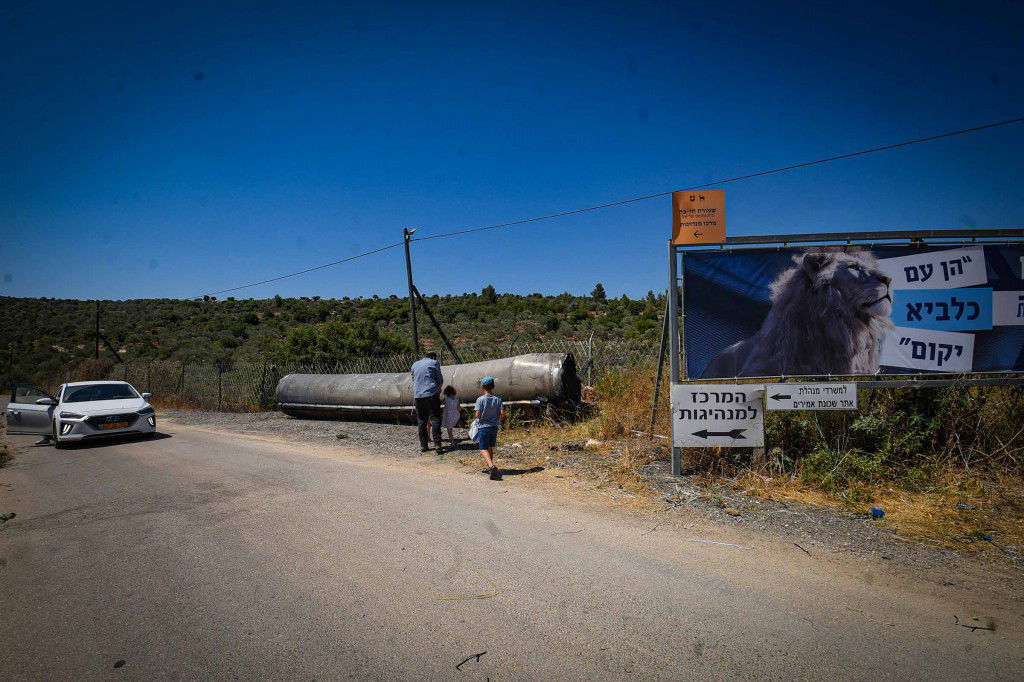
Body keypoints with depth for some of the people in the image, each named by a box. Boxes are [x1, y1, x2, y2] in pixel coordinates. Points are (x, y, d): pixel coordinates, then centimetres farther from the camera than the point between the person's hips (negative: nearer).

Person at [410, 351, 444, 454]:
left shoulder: (414, 364, 18)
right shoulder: (434, 363, 5)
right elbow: (440, 379, 7)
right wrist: (438, 388, 26)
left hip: (418, 395, 4)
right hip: (431, 394, -4)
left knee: (421, 420, 9)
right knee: (435, 419, -5)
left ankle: (423, 445, 9)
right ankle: (437, 444, -13)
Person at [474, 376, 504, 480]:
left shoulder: (480, 399, -12)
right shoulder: (497, 399, -1)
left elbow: (478, 414, -17)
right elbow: (502, 413, -6)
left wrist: (478, 418, 5)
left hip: (483, 426, -5)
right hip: (494, 427, 5)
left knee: (483, 449, -4)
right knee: (490, 448, 20)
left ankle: (492, 466, -26)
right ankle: (490, 468, 28)